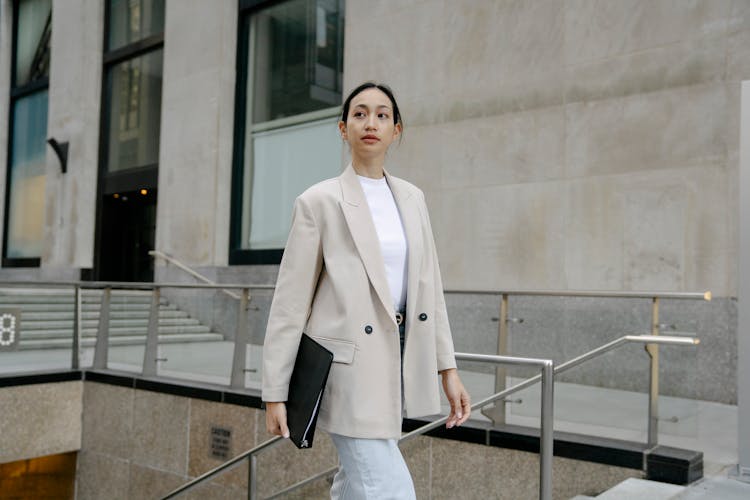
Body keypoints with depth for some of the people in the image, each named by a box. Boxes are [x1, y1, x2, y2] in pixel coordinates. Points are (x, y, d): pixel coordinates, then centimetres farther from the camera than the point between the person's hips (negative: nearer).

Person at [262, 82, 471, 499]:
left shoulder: (412, 198, 10)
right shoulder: (320, 201, -5)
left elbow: (429, 287, 12)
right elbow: (290, 302, -5)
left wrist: (448, 368, 7)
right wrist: (275, 393, -5)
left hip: (397, 367, 6)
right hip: (349, 370, -5)